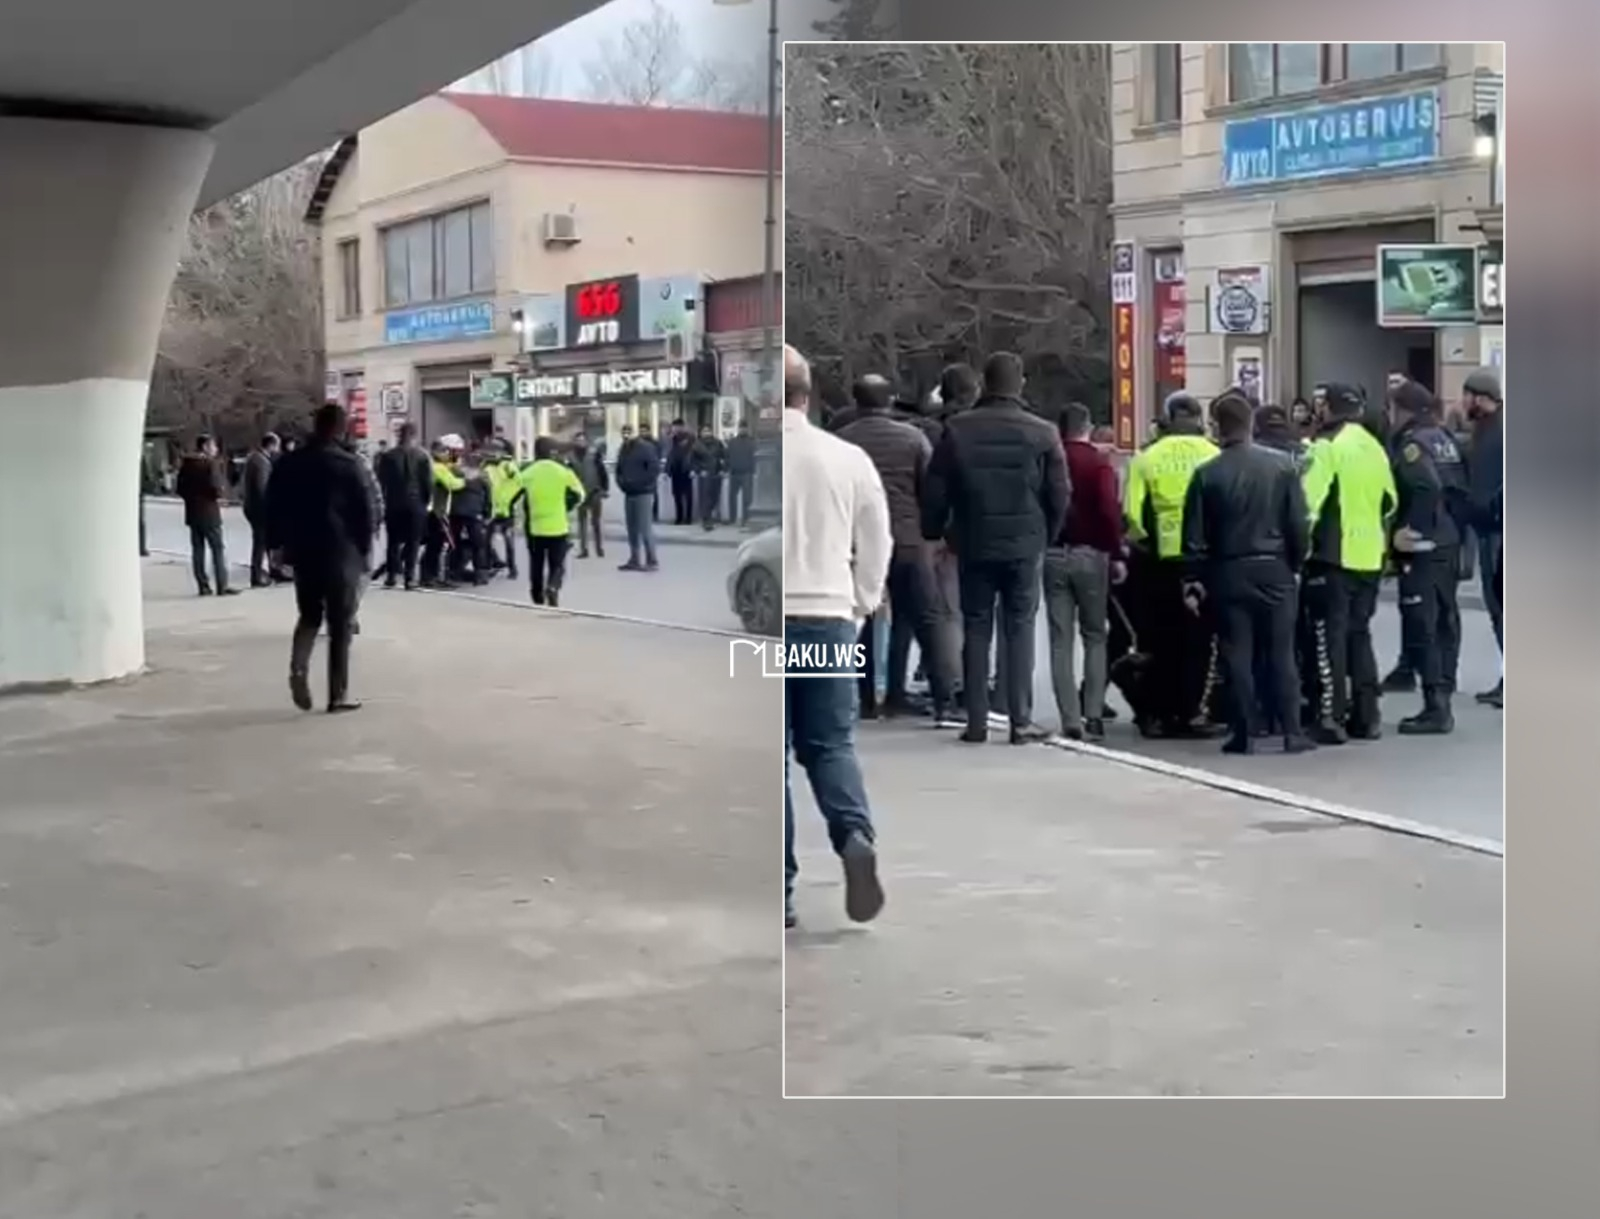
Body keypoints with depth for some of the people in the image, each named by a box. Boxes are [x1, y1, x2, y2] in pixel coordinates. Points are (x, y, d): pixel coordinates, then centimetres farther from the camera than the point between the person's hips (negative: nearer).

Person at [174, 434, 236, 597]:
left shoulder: (186, 464, 8)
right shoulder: (210, 464, -13)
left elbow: (180, 489, 10)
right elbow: (216, 487, -22)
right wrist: (221, 495, -2)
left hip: (192, 513, 7)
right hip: (209, 512, -7)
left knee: (197, 550, 10)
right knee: (218, 548, -2)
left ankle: (203, 585, 10)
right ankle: (222, 586, -5)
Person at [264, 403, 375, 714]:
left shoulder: (288, 463, 4)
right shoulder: (350, 465, -9)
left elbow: (273, 508, 8)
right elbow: (367, 511, -9)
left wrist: (277, 544, 16)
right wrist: (365, 548, 2)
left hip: (302, 552, 4)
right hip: (342, 553, -4)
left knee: (309, 615, 19)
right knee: (341, 624, 3)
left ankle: (298, 667, -7)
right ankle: (339, 694, 3)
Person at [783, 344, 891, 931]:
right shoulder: (850, 458, 3)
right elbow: (877, 543, 9)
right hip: (830, 617, 2)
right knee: (831, 744, 11)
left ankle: (781, 889, 8)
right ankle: (856, 837, -15)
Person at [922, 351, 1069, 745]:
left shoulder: (957, 429, -2)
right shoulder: (1041, 432, -3)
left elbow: (935, 492, -1)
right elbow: (1060, 493, 0)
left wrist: (933, 534, 11)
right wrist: (1047, 535, 14)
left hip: (974, 545, 1)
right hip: (1024, 546, -1)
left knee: (976, 630, 7)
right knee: (1020, 629, 5)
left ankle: (977, 721, 6)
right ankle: (1020, 720, 1)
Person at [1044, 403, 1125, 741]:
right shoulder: (1098, 462, -4)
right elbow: (1109, 509, -14)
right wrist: (1117, 555, -10)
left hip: (1053, 555, 2)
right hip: (1090, 554, -2)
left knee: (1060, 640, 4)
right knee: (1095, 637, 9)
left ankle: (1070, 720, -1)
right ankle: (1093, 715, 3)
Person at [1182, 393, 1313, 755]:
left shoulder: (1207, 474, -6)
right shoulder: (1282, 465, -2)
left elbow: (1195, 535, -5)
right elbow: (1298, 524, -1)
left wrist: (1192, 580, 2)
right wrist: (1296, 564, 10)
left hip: (1229, 572, -1)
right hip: (1274, 569, 1)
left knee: (1237, 656, 4)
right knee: (1282, 653, 7)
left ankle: (1244, 734, 4)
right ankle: (1292, 732, 7)